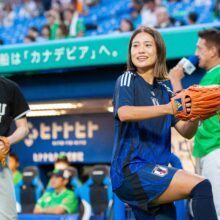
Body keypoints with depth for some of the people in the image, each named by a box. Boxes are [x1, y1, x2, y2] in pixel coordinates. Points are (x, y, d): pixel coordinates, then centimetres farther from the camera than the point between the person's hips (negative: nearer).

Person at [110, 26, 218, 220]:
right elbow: (124, 113, -21)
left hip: (154, 172, 7)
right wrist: (167, 108, -33)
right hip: (130, 171, -7)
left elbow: (186, 132, 10)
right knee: (200, 186, -23)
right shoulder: (127, 80, 1)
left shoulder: (163, 91, 18)